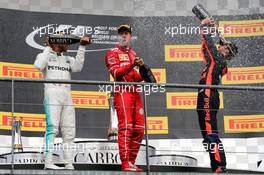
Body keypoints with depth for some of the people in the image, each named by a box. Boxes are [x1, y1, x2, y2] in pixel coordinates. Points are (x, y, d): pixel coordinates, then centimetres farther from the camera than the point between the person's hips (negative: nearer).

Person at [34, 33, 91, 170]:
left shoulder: (68, 59, 27)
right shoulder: (45, 55, 15)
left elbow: (77, 67, 6)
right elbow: (39, 66, -7)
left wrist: (82, 47, 4)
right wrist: (48, 48, 2)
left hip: (67, 96, 6)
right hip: (52, 93, -5)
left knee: (69, 131, -1)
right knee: (52, 128, -17)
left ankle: (69, 164, -2)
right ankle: (48, 162, -21)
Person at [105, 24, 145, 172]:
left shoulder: (133, 54, 25)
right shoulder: (113, 53, 5)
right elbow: (116, 72, -12)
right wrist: (132, 64, -23)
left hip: (136, 92, 7)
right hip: (122, 92, -7)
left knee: (139, 129, 4)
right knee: (126, 127, -13)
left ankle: (131, 162, 10)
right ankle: (125, 164, -16)